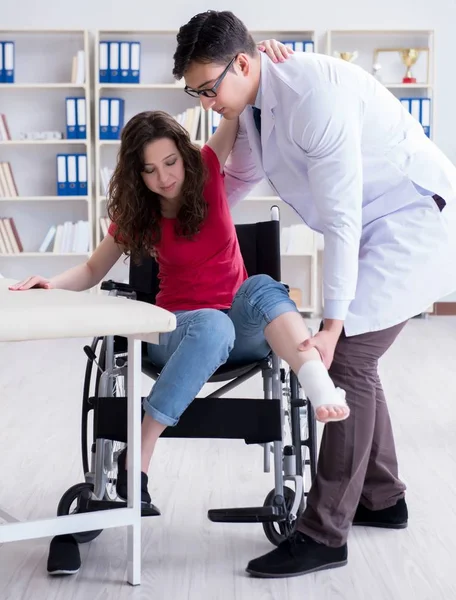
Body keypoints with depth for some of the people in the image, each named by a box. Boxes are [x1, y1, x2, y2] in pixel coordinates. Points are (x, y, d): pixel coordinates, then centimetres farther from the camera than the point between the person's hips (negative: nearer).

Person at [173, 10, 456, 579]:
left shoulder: (313, 93, -26)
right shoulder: (251, 108, 3)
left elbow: (341, 217, -27)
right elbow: (235, 181, 23)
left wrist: (332, 322, -25)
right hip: (377, 229, 9)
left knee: (348, 359, -13)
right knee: (353, 359, 10)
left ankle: (324, 535, -7)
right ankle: (382, 498, 26)